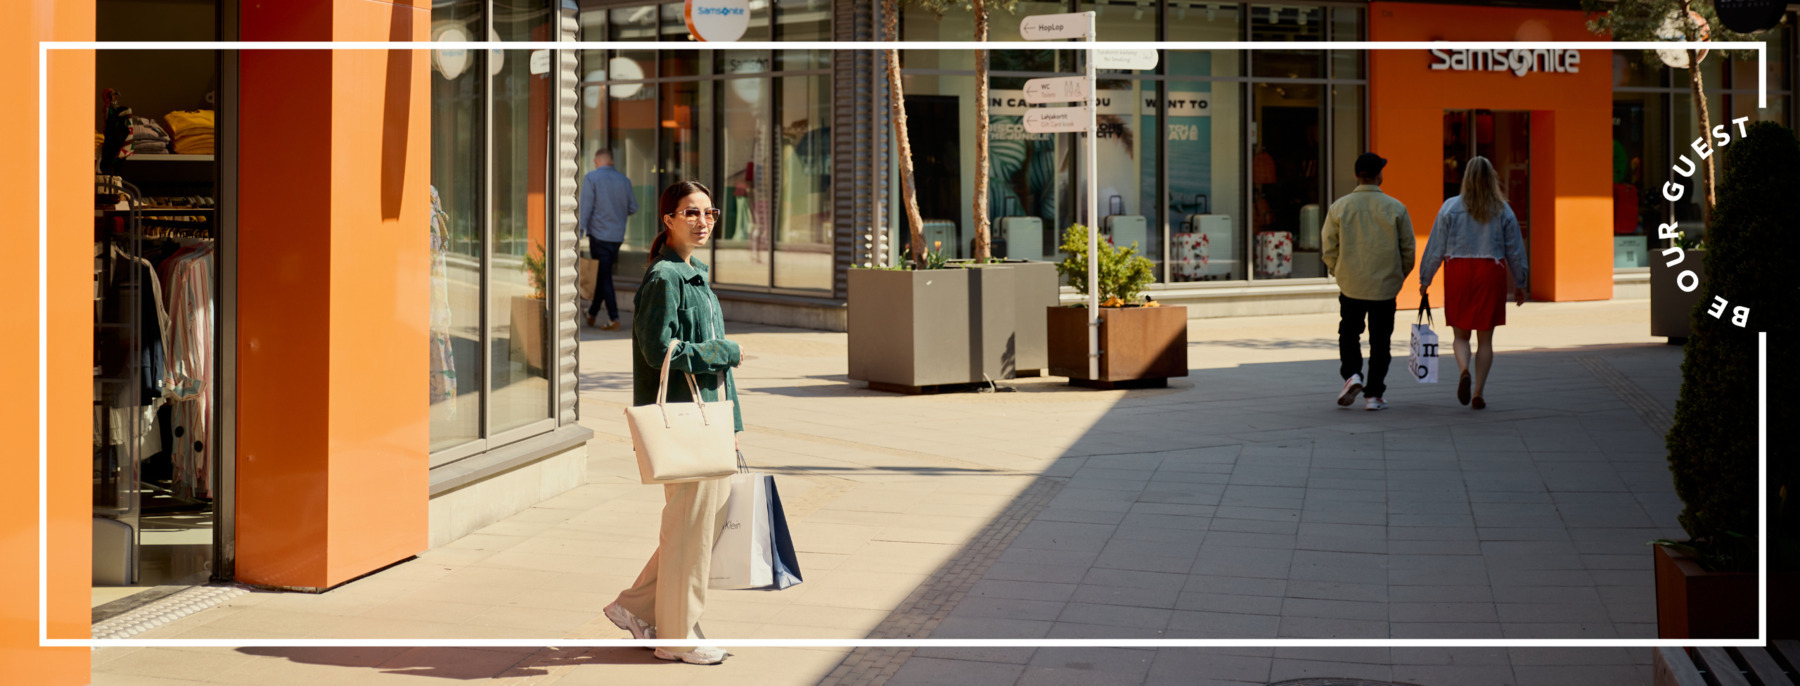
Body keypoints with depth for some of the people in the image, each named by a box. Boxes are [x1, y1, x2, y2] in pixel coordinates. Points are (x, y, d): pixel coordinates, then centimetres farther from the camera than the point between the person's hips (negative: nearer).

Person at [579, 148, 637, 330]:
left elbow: (585, 208, -12)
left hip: (599, 234, -5)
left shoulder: (591, 178, -7)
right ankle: (592, 313, 26)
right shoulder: (624, 180, 6)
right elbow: (633, 208, 9)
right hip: (618, 235, 5)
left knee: (604, 277, -1)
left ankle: (614, 318, -8)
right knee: (604, 274, 16)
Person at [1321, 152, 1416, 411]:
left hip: (1351, 285, 0)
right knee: (1380, 340, 7)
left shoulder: (1339, 207, -4)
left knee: (1349, 333, 16)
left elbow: (1329, 248, -1)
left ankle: (1351, 374, -7)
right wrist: (1399, 276, 16)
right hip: (1385, 286, 0)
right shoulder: (1396, 208, -4)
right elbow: (1408, 249, 1)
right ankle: (1375, 394, 7)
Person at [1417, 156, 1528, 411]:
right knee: (1485, 339, 8)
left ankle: (1464, 370, -18)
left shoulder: (1450, 207, -2)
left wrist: (1425, 279, 9)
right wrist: (1519, 284, 17)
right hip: (1492, 273, 0)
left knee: (1461, 334, 11)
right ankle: (1477, 393, 4)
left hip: (1458, 273, 0)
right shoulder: (1503, 211, 2)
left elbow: (1436, 248, 0)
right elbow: (1515, 251, 7)